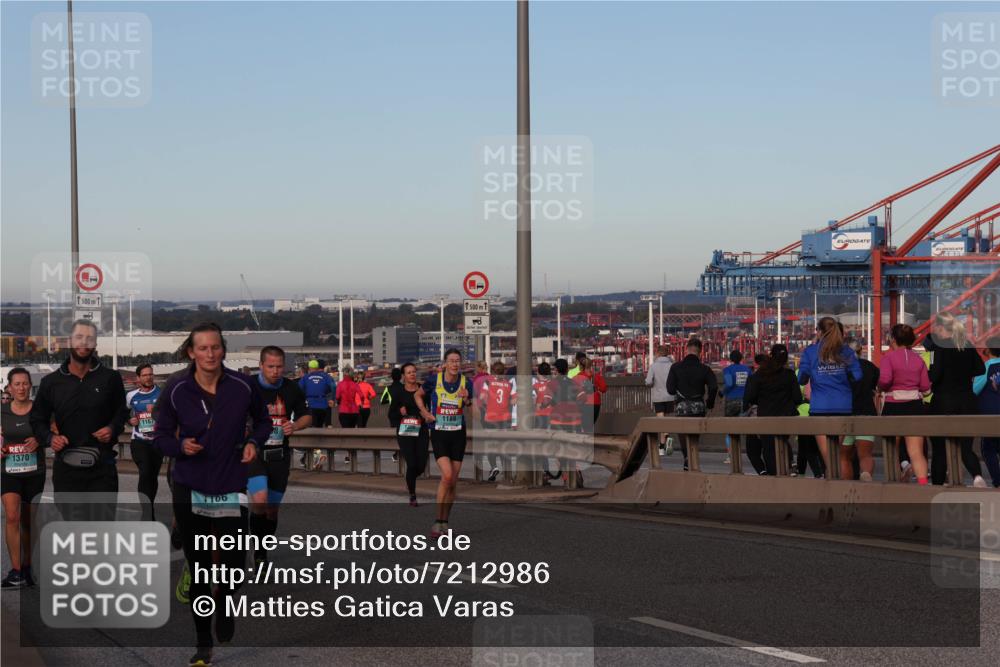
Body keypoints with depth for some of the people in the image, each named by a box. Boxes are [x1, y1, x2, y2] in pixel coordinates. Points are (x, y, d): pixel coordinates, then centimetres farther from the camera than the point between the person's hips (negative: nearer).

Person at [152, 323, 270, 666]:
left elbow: (262, 419, 13)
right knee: (197, 569, 5)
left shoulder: (244, 386, -6)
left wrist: (254, 441, -6)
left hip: (231, 489, 0)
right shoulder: (175, 390, -6)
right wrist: (180, 446, -17)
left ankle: (225, 603, 32)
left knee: (234, 563, -5)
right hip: (189, 490, 0)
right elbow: (161, 436, 3)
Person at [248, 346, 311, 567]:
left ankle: (262, 553, 27)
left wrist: (294, 426, -9)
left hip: (280, 455, 3)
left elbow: (307, 416, 11)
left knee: (272, 508, 10)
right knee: (260, 500, -24)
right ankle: (258, 544, -6)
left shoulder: (292, 389, 1)